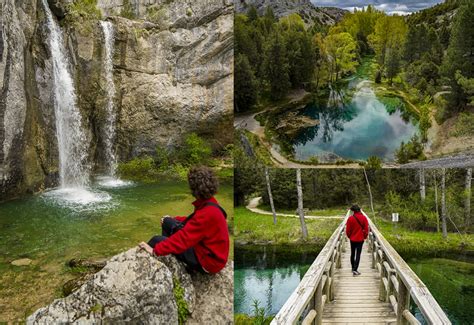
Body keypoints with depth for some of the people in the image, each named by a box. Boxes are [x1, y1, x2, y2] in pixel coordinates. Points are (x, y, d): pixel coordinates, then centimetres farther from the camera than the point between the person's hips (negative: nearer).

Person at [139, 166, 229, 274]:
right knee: (167, 222, 11)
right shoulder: (209, 203, 0)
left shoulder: (207, 213, -30)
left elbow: (183, 238, -32)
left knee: (157, 240, -7)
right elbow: (194, 221, 20)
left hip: (207, 261, -9)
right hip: (206, 248, 9)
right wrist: (173, 220, 19)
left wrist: (155, 250, -29)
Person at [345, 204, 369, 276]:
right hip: (360, 239, -1)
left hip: (352, 239, 1)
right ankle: (355, 270, -8)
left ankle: (353, 268, 28)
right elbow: (366, 229, -5)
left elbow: (348, 230, -5)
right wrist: (365, 236, 11)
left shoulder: (350, 218, -10)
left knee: (352, 254, 17)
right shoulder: (364, 218, -8)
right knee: (358, 254, 0)